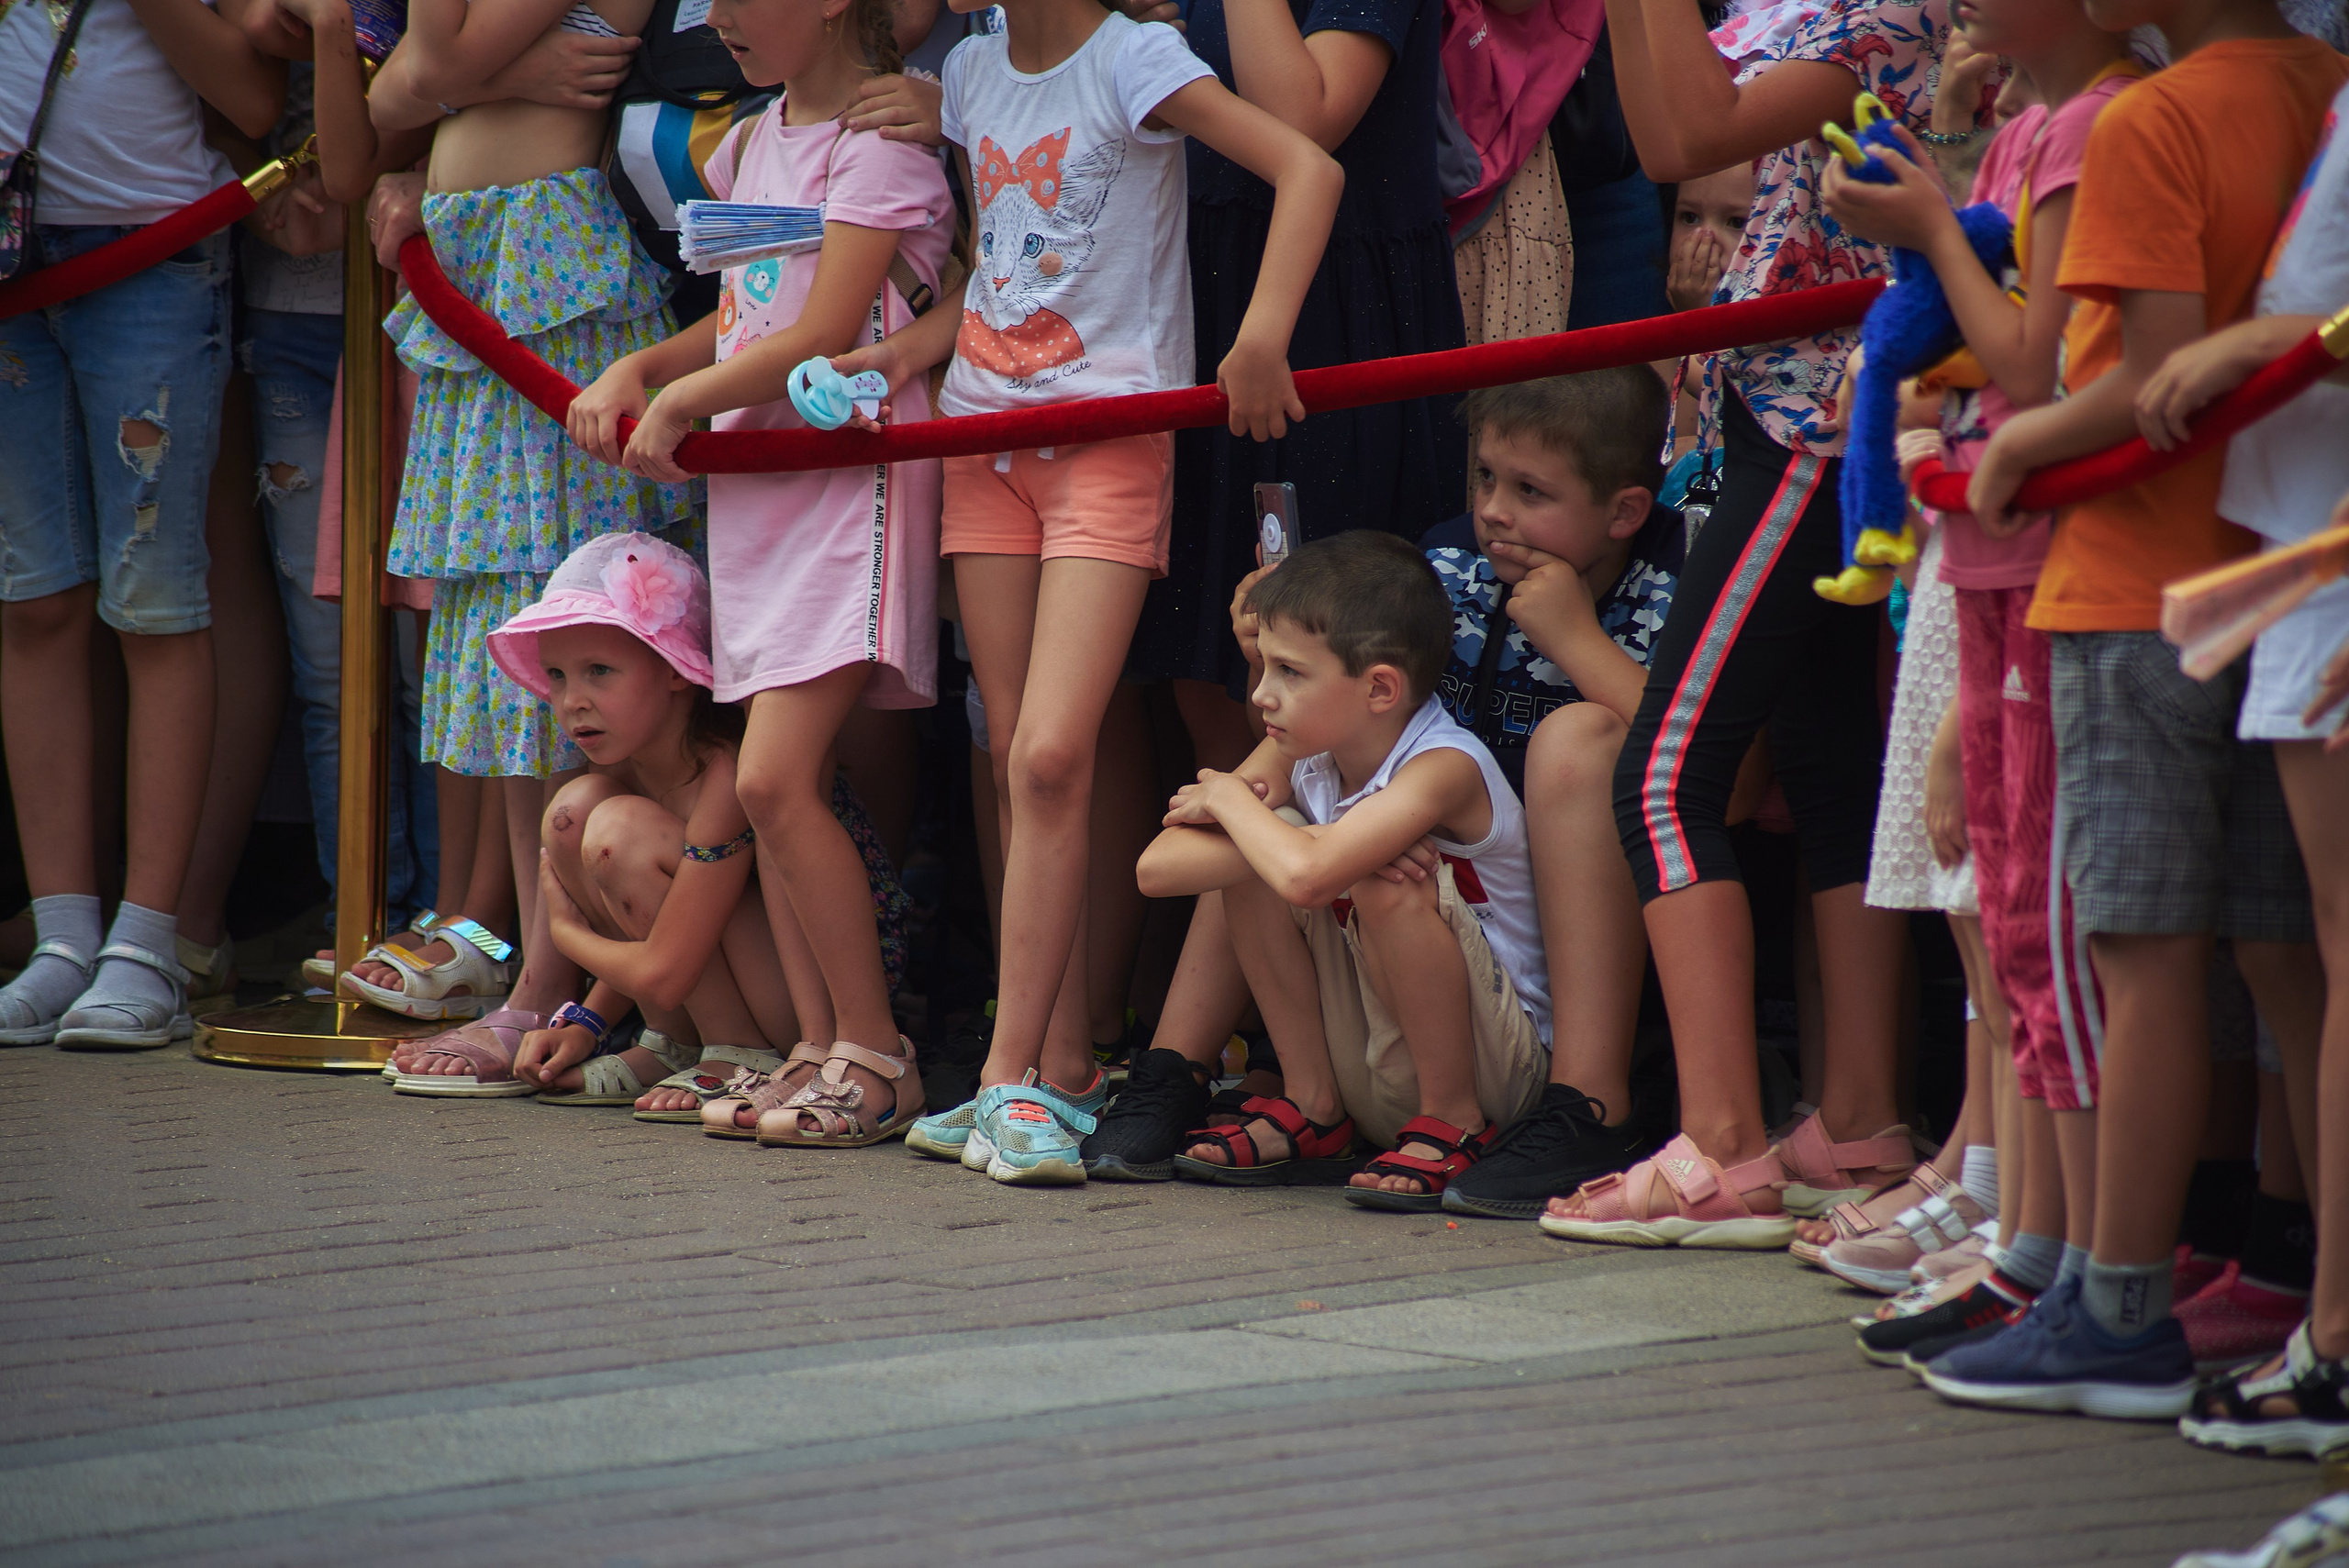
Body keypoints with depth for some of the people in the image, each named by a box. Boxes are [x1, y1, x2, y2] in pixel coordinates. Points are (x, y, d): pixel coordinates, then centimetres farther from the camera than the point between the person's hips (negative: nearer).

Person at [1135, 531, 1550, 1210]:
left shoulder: (1443, 769, -25)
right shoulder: (1301, 754, -3)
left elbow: (1305, 875, -42)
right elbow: (1157, 868, -10)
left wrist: (1230, 797, -20)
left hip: (1500, 1069, -7)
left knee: (1389, 884, -31)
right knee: (1258, 852, -7)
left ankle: (1454, 1126, -13)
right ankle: (1311, 1109, 1)